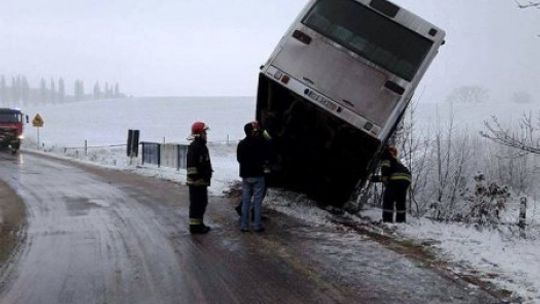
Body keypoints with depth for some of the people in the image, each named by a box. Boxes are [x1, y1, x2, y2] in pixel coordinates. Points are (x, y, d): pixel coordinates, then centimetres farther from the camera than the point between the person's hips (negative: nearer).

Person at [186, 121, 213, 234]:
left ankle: (199, 223, 29)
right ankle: (194, 225, 2)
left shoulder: (202, 146, 17)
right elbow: (191, 164, -21)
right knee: (196, 203, -5)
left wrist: (207, 177, 25)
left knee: (202, 203, 18)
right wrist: (194, 177, -23)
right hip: (196, 181, -10)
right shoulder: (194, 147, -16)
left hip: (202, 180, 10)